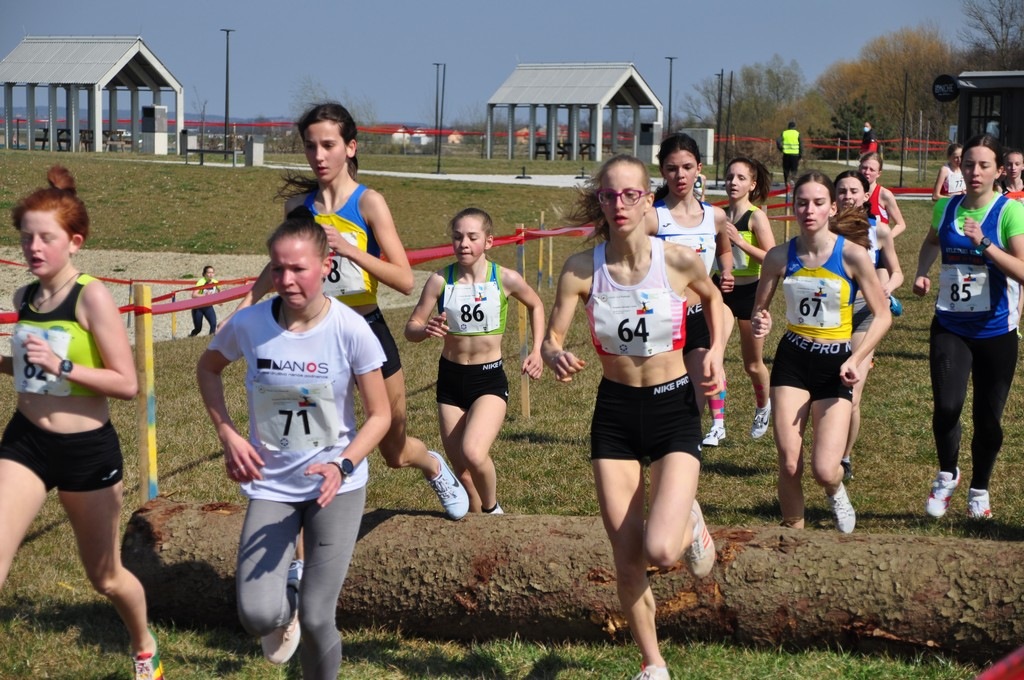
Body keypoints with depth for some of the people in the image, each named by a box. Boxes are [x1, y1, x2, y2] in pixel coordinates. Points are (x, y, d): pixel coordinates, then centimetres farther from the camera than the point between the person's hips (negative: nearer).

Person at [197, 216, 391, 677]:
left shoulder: (351, 330, -17)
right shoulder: (249, 324, -12)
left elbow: (379, 415, -8)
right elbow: (208, 368, 10)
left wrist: (343, 466, -25)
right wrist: (227, 435, -3)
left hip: (337, 486, -1)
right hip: (270, 485, 1)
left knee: (316, 621, -5)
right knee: (257, 616, -14)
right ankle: (285, 611, 25)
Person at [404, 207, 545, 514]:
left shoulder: (505, 279, -9)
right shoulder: (440, 280, -8)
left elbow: (536, 306, 12)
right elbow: (411, 328, -4)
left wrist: (537, 351, 5)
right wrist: (426, 330, -26)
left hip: (490, 378, -3)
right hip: (450, 377, 3)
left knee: (474, 454, -26)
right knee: (461, 470, 9)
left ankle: (492, 508, 3)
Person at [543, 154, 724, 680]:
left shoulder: (680, 261, -13)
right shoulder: (581, 270, -11)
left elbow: (713, 299, 9)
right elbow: (551, 338, -8)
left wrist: (717, 351, -6)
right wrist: (556, 358, -31)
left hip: (673, 409, -2)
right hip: (614, 411, 2)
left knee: (659, 550, -19)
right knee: (626, 560, 6)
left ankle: (691, 523, 19)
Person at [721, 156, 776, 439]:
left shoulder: (756, 217, -10)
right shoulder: (720, 216, 3)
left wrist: (739, 240, -25)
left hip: (750, 293, -3)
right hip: (723, 292, 3)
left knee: (753, 364, 14)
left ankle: (763, 406, 46)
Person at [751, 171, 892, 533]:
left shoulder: (852, 254, -12)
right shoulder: (780, 256, -5)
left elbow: (882, 315, -6)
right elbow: (759, 308, 8)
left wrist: (856, 360, -17)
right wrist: (760, 322, -16)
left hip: (835, 365, -2)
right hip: (792, 359, 2)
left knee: (824, 471, -10)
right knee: (789, 465, -5)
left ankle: (836, 492, 28)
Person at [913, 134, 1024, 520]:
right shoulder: (946, 207, 3)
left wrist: (984, 243, -30)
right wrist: (922, 272, 9)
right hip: (950, 328, 2)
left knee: (988, 417, 7)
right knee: (946, 406, -16)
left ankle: (979, 490, 31)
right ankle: (947, 475, 12)